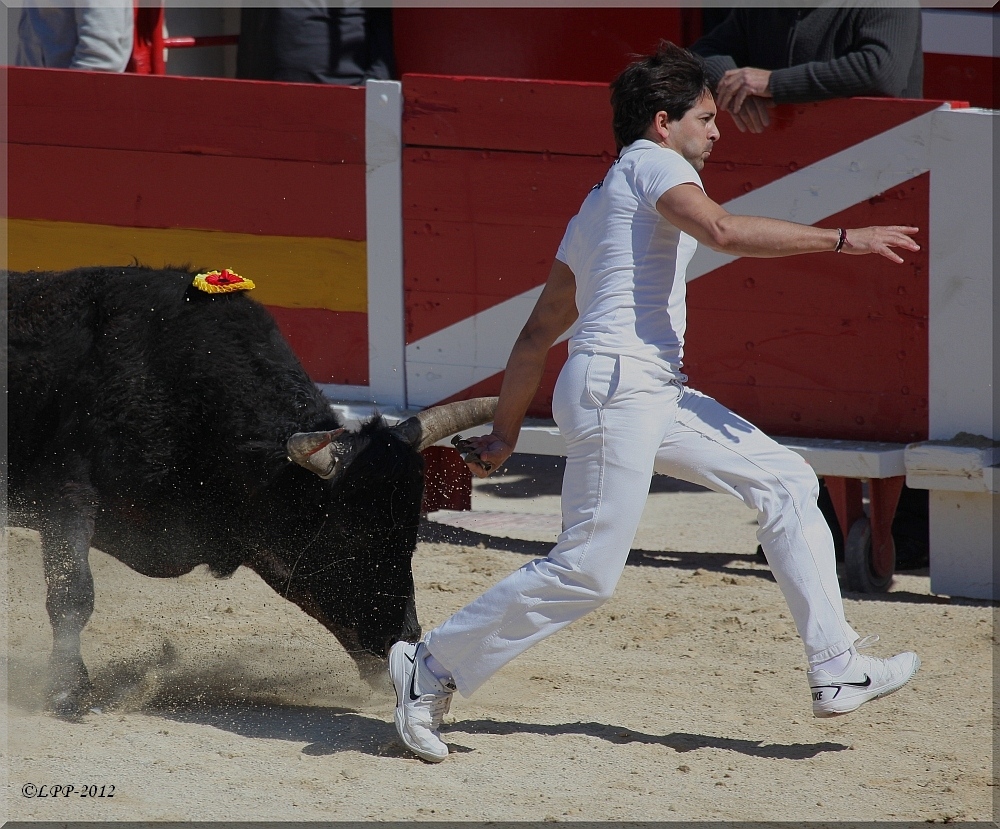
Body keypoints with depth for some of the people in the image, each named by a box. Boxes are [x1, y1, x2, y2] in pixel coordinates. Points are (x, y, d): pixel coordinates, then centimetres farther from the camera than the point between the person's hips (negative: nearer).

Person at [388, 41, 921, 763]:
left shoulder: (600, 205, 26)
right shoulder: (654, 163, 0)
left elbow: (538, 333, 25)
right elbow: (721, 230, -21)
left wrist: (505, 432, 28)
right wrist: (842, 239, -19)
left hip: (656, 395, 10)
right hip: (615, 382, -10)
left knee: (786, 481, 7)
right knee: (588, 571, -12)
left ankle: (837, 670, 3)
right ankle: (432, 668, -2)